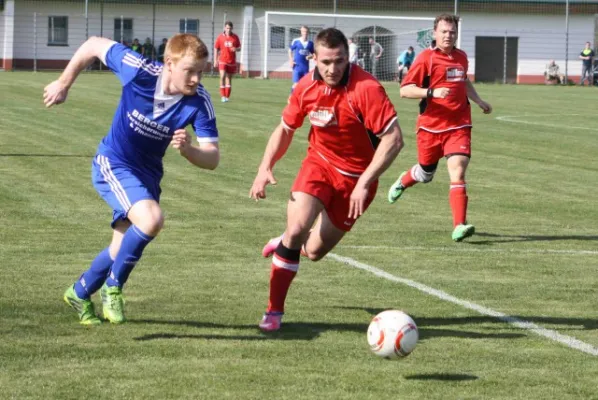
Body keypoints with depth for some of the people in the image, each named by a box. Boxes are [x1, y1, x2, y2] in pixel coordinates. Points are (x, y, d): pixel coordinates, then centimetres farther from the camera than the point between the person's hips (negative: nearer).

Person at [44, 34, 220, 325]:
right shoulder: (140, 72, -27)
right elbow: (94, 45, -11)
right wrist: (63, 84, -3)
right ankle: (113, 286, -7)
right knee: (151, 219, -29)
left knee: (126, 249, 14)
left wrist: (187, 149, -44)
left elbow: (212, 159, -23)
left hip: (147, 175, 4)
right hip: (112, 163, -4)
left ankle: (79, 293, 42)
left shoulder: (199, 102, -22)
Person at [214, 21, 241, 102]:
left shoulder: (235, 37, 2)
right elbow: (216, 49, 5)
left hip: (232, 61, 2)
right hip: (223, 61, -2)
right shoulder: (220, 37, -1)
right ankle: (222, 96, -13)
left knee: (229, 78, 9)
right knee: (222, 76, -18)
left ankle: (227, 96, 19)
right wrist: (216, 60, 1)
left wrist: (236, 49, -15)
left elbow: (239, 47, 9)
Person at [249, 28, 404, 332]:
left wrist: (364, 183, -29)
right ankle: (274, 311, -6)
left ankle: (288, 242, 42)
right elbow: (285, 129, 8)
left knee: (314, 252, 3)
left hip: (356, 178, -2)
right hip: (319, 162, 2)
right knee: (297, 228, -20)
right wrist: (265, 167, -5)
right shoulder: (307, 87, -9)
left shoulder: (366, 89, -25)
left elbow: (393, 139, -26)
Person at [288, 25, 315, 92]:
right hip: (297, 66, -3)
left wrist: (310, 56, -8)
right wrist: (291, 61, -3)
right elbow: (290, 51, 8)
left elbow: (313, 54, 14)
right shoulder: (296, 41, -4)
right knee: (296, 84, -13)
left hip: (306, 67, 3)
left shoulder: (310, 43, 4)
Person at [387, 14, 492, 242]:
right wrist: (432, 92, -26)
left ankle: (459, 226, -21)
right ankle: (403, 181, 52)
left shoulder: (461, 58, 9)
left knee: (458, 172, -16)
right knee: (425, 174, 16)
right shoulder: (426, 58, -8)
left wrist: (479, 101, 24)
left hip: (458, 126, 2)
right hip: (431, 126, -2)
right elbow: (405, 90, -13)